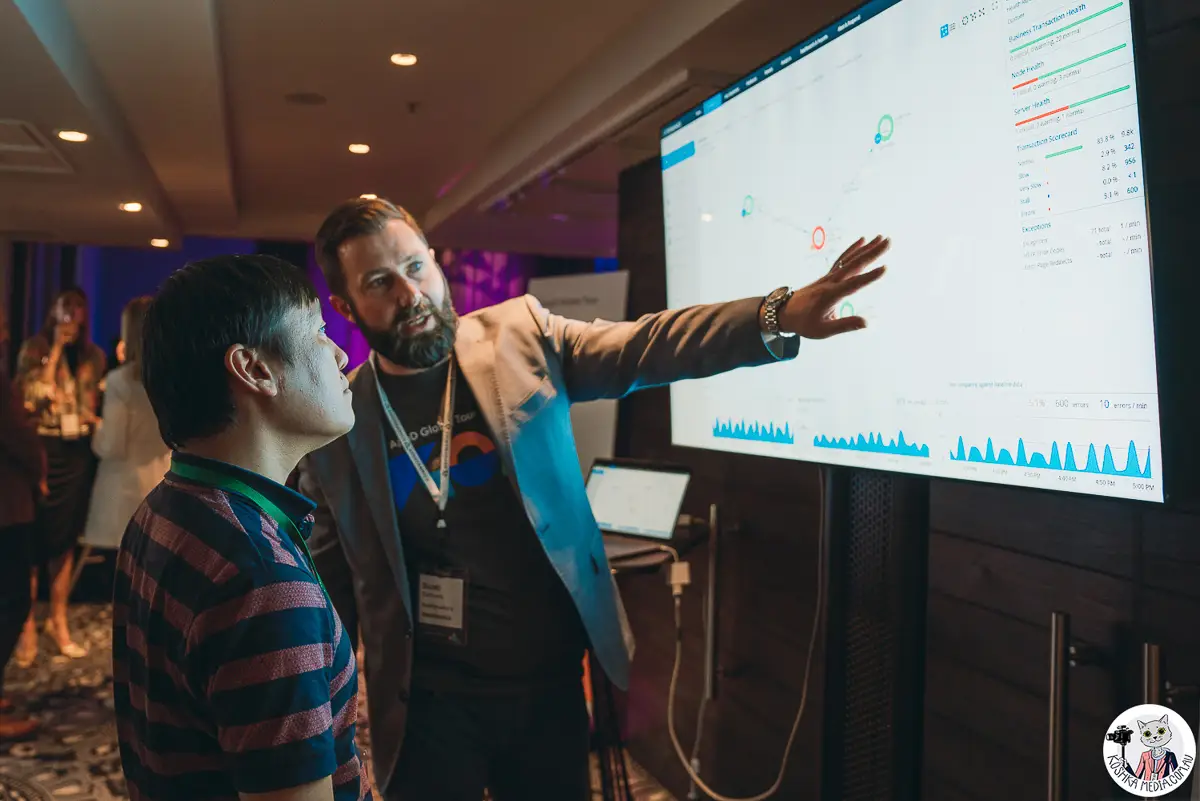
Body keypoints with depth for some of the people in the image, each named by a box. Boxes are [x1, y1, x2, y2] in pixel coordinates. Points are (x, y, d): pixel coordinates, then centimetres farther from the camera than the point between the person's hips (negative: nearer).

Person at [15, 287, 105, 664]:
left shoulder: (93, 355, 10)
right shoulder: (34, 348, -3)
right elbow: (35, 394, -17)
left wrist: (100, 422, -1)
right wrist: (56, 348, -14)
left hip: (79, 452, 4)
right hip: (44, 450, -4)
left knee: (66, 538, 11)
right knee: (36, 538, -1)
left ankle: (58, 620, 21)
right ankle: (28, 623, 10)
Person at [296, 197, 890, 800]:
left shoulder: (521, 336, -3)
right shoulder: (335, 424, -5)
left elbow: (642, 348, -13)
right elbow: (330, 587, 4)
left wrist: (778, 319, -28)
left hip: (551, 679, 2)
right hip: (428, 705, -1)